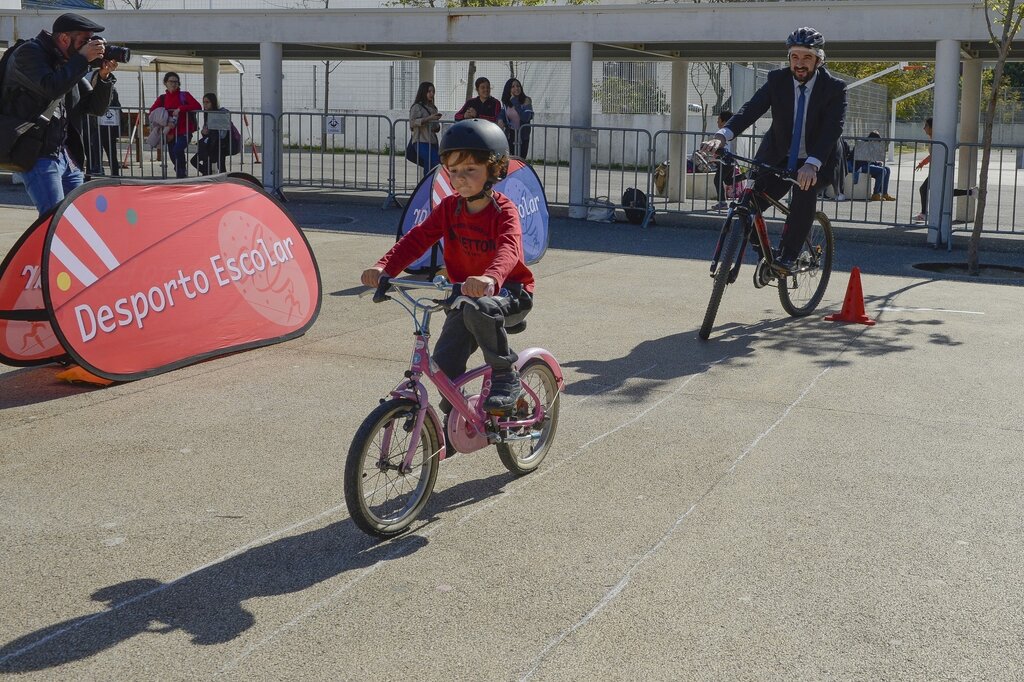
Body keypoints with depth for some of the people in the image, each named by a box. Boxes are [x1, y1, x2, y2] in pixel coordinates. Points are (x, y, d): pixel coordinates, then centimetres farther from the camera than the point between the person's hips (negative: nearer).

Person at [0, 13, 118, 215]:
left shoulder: (70, 62, 13)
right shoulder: (28, 53, -7)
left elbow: (96, 107, 15)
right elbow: (51, 88, -25)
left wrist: (104, 76, -1)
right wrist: (82, 59, -17)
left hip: (67, 156, 8)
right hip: (38, 155, -8)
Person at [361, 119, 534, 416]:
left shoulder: (504, 210, -18)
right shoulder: (449, 207, -1)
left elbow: (509, 249, -37)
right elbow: (417, 238, -10)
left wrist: (490, 278, -59)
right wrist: (384, 268, -28)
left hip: (508, 290, -5)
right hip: (465, 291, 5)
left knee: (480, 309, -39)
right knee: (445, 362, -8)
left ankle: (506, 377, -18)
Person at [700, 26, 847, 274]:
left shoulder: (834, 88, -14)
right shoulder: (777, 80, -7)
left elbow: (832, 128, -28)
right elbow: (751, 108, -21)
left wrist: (812, 163, -47)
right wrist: (722, 135, -41)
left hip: (816, 163, -2)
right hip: (778, 157, 3)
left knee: (805, 191, -33)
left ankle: (787, 256, -21)